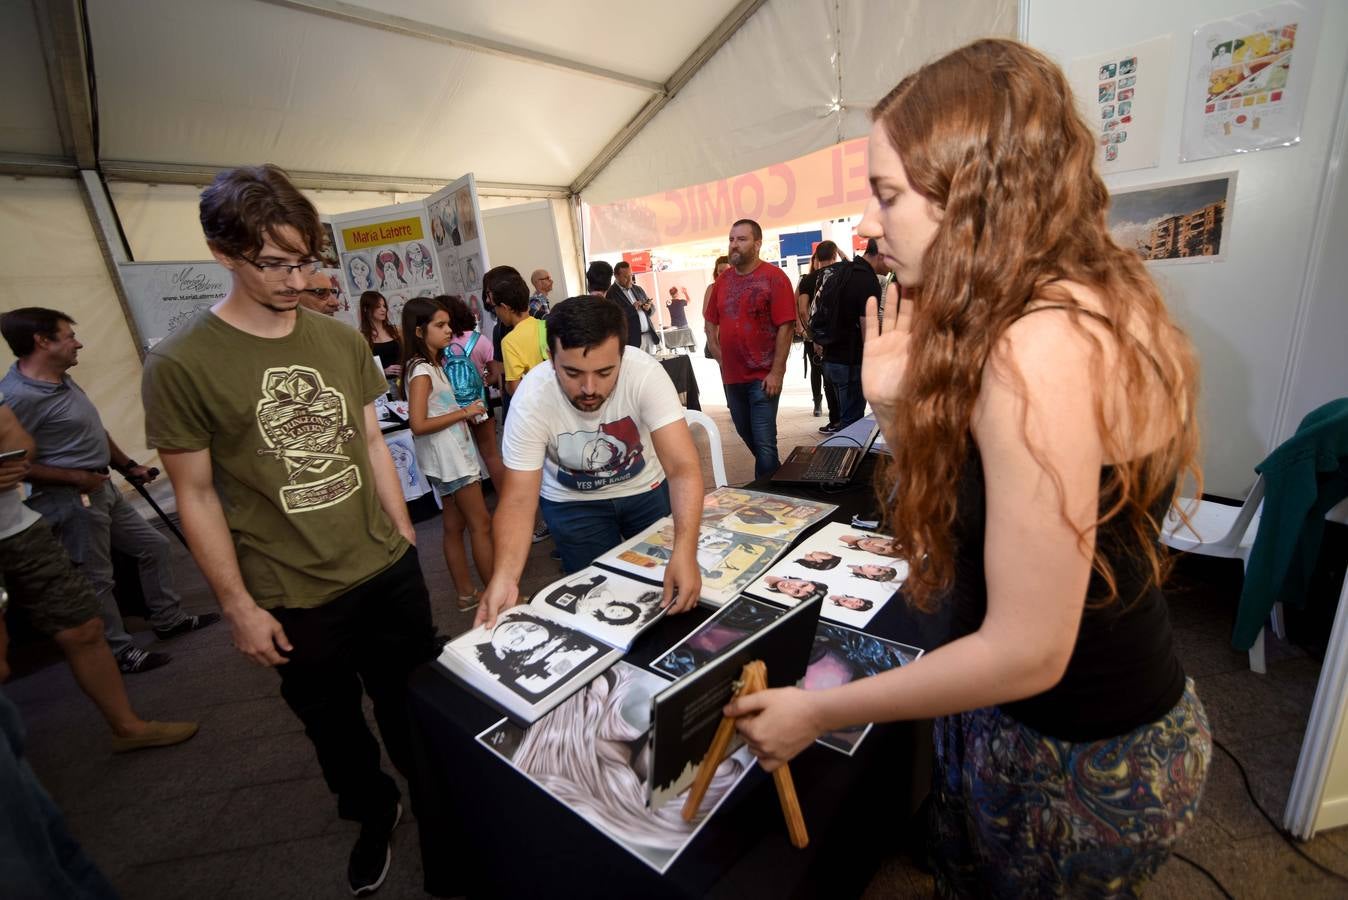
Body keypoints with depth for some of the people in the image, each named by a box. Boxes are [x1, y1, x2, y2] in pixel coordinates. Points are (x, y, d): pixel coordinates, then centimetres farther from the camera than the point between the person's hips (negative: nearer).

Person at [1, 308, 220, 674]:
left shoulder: (62, 379, 8)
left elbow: (94, 431, 17)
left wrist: (128, 466, 17)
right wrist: (76, 478, -20)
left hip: (102, 489, 10)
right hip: (71, 499, -9)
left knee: (155, 546, 16)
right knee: (95, 578, 3)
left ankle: (169, 620, 30)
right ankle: (118, 652, 18)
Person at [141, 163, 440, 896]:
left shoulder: (342, 341, -1)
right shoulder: (179, 363, -11)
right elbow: (195, 494, -7)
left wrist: (405, 536, 8)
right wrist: (239, 605, -6)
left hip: (389, 569, 3)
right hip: (295, 598, -2)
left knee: (416, 705, 19)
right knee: (334, 723, 21)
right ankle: (372, 814, 50)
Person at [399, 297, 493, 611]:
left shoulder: (433, 365, 12)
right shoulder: (422, 371, -16)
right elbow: (419, 424, -23)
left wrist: (466, 411, 2)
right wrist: (464, 413, -18)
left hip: (452, 457, 9)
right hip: (449, 459, -9)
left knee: (455, 526, 13)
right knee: (481, 524, -2)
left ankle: (466, 594, 24)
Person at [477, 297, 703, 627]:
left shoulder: (645, 373, -32)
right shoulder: (532, 398, -29)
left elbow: (683, 467, -37)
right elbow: (519, 499, -26)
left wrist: (685, 552, -51)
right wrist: (505, 578, -42)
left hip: (646, 488, 1)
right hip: (573, 502, 0)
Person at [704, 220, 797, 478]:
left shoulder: (774, 277, -9)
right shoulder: (723, 280, 8)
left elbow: (786, 326, -13)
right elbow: (711, 321, 17)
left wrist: (776, 372, -17)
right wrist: (717, 353, 5)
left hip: (762, 376, -6)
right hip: (732, 375, 7)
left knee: (764, 442, -4)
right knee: (747, 435, 19)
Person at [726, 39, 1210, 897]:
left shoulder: (1039, 348, -30)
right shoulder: (1092, 307, -1)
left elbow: (1027, 652, -28)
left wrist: (816, 713, -18)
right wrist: (900, 399, -12)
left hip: (1071, 761, -7)